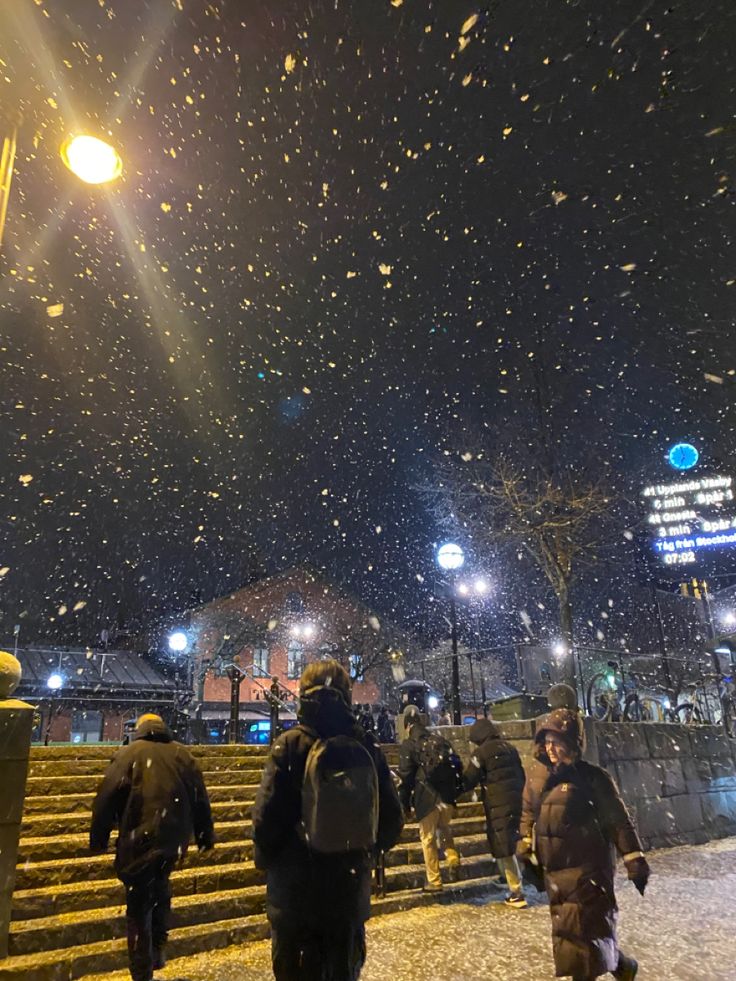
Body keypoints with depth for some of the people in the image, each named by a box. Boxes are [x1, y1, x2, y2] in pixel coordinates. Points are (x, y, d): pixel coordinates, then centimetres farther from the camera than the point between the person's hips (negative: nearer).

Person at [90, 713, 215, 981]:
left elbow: (106, 798, -7)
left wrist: (98, 839, 3)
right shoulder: (182, 754, 8)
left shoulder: (128, 753, -1)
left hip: (139, 840, -3)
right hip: (174, 839, 4)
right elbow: (200, 799, 10)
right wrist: (206, 836, 19)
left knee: (139, 904, 7)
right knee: (160, 886, 27)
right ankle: (158, 949, 27)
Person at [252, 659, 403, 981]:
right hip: (351, 888, 3)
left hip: (295, 891, -3)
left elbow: (266, 817, -18)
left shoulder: (291, 744, -16)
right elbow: (391, 819, -2)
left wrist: (266, 861, 2)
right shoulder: (367, 746, -6)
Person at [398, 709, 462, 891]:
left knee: (428, 839, 9)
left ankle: (434, 881, 16)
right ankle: (453, 859, 11)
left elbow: (405, 777, -7)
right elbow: (457, 765, 12)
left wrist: (404, 804, 1)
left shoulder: (408, 745, -5)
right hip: (447, 796, 5)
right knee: (444, 828, 29)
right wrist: (456, 792, 19)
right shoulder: (440, 739, 10)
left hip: (426, 799, -5)